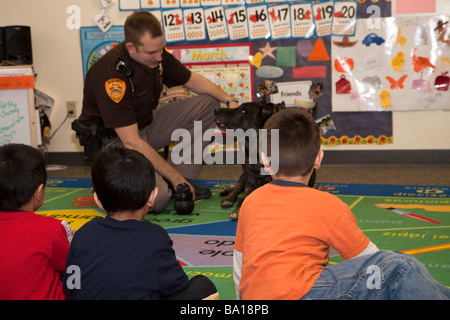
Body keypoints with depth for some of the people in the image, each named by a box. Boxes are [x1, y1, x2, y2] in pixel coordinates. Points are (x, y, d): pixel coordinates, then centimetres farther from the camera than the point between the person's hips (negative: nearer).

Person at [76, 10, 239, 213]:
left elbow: (193, 81, 10)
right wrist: (175, 178, -26)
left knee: (208, 103, -1)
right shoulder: (110, 75, -30)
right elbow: (131, 142, -30)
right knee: (157, 198, -32)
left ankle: (182, 182, -5)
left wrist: (228, 100, -6)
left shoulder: (156, 54, -8)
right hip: (114, 140, -8)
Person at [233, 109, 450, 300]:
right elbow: (370, 257, 11)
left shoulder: (250, 202, 16)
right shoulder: (328, 206, 2)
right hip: (296, 294, -7)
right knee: (397, 266, -2)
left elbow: (239, 268, 23)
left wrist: (243, 297, 37)